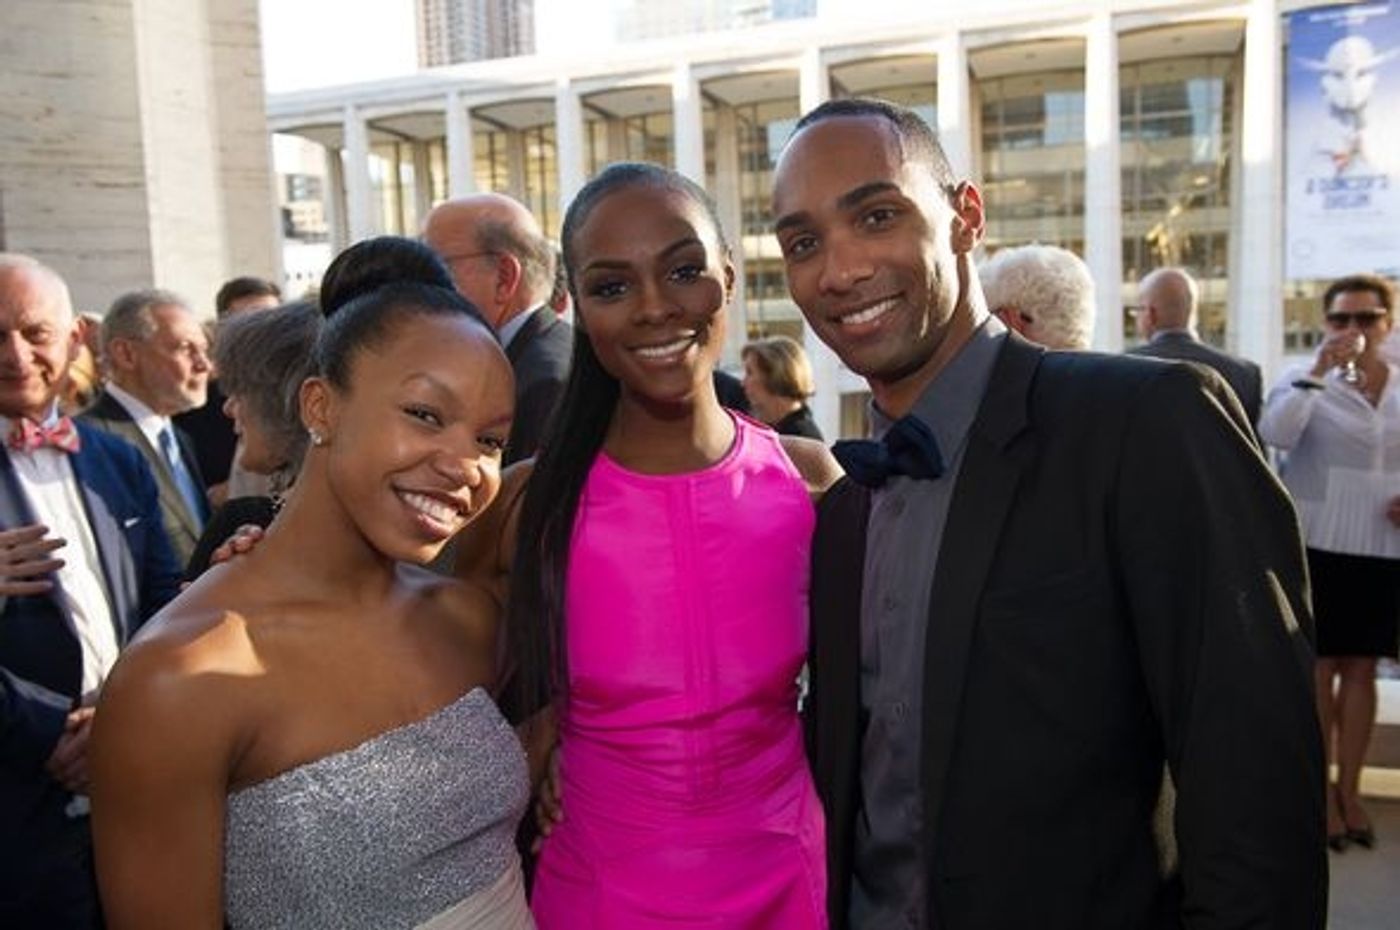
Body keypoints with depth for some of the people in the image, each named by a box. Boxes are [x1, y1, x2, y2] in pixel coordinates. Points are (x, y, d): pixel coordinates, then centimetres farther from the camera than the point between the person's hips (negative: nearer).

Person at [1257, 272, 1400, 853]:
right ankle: (1319, 791, 16)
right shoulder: (1305, 381, -4)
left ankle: (1350, 790, 23)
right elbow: (1275, 435, -23)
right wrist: (1319, 370, -25)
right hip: (1318, 546, -4)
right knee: (1320, 668, 4)